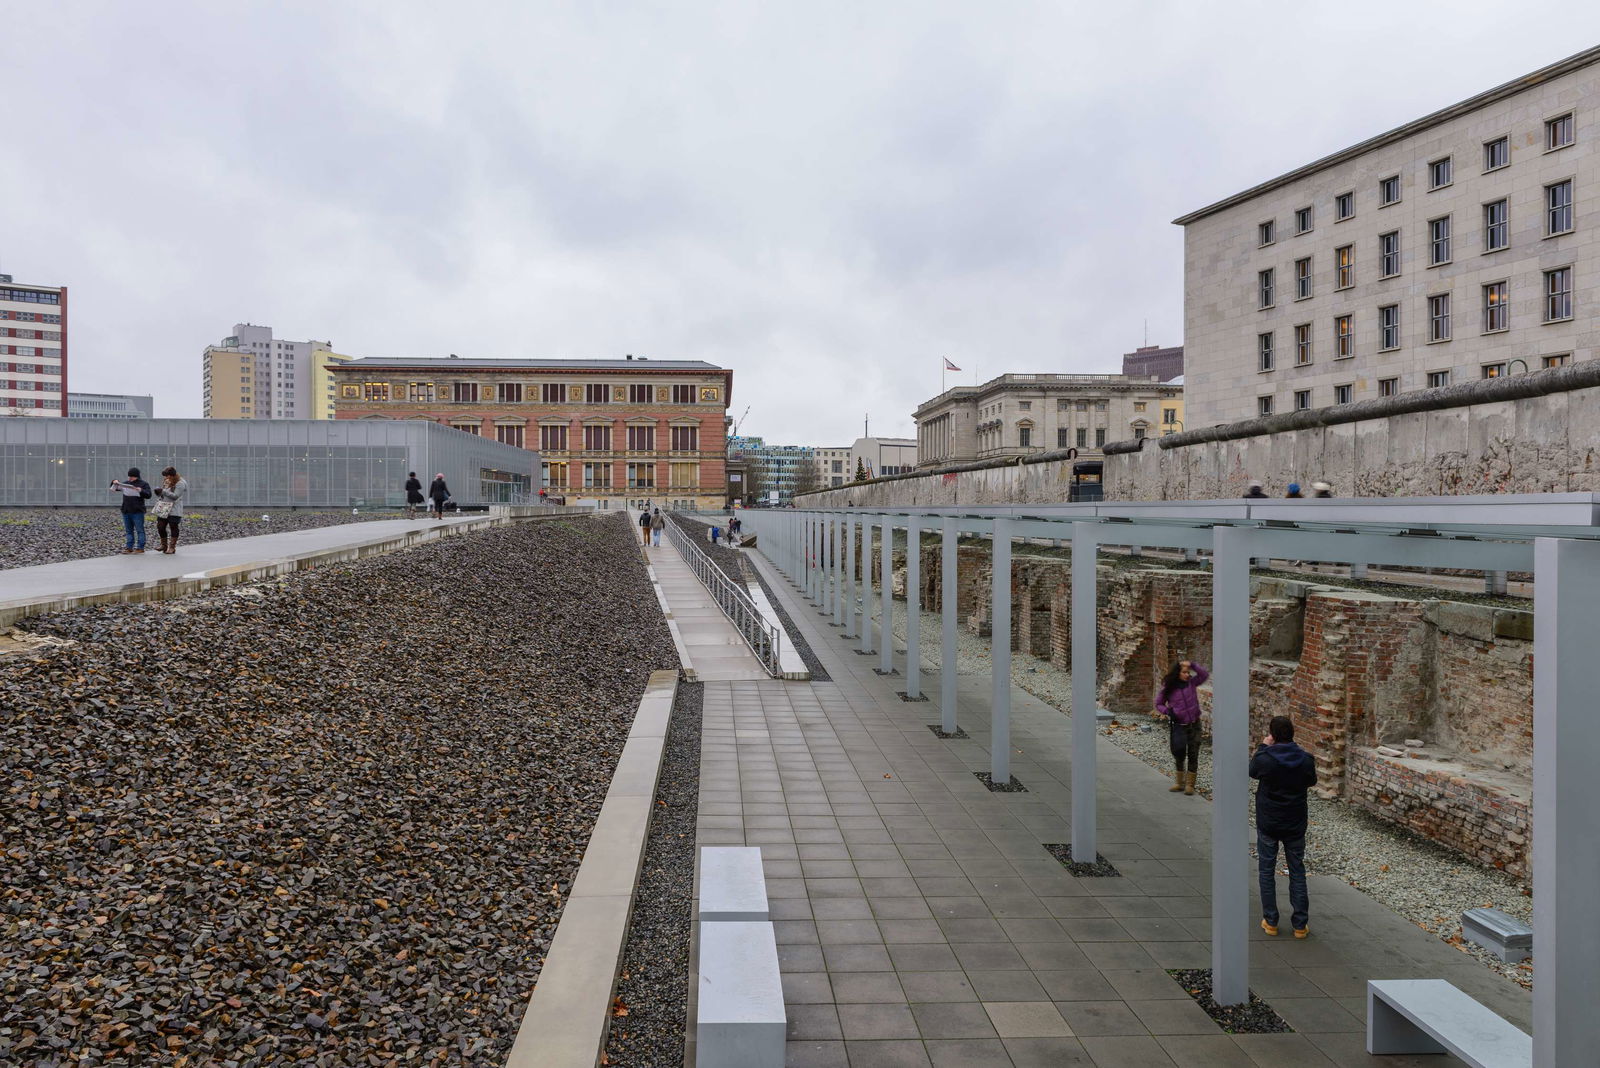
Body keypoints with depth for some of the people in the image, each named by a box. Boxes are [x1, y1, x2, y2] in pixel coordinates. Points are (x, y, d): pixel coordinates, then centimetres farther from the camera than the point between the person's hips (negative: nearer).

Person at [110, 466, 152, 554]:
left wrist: (141, 491, -27)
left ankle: (140, 547, 0)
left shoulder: (143, 484, 0)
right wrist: (115, 482, 5)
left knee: (139, 530, -3)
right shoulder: (125, 482, 15)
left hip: (137, 511, -6)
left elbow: (148, 495, -10)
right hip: (126, 511, 6)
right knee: (128, 530, 9)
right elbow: (115, 488, 26)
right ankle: (129, 547, 13)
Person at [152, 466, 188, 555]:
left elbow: (175, 496, -19)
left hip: (174, 511, -7)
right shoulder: (166, 481, 14)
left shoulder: (180, 483, -10)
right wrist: (158, 492, 2)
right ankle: (164, 545, 18)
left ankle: (172, 547, 4)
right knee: (160, 527, 5)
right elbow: (163, 494, 24)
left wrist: (163, 491, -24)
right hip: (163, 510, 7)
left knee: (173, 528, -1)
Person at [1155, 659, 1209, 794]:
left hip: (1194, 724, 1)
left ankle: (1190, 784, 15)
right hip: (1179, 726, -1)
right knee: (1179, 753, 3)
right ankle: (1179, 782, 19)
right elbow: (1159, 704, 3)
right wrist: (1167, 711, -16)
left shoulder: (1191, 682, -2)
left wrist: (1192, 664, -20)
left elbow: (1205, 674, -11)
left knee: (1193, 755, 5)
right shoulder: (1168, 688, -6)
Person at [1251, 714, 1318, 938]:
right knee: (1297, 872, 13)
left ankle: (1270, 921, 16)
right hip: (1295, 824, 2)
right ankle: (1300, 924, 16)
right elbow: (1312, 781, 8)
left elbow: (1252, 771, 3)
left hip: (1267, 823, -2)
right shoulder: (1305, 759, -12)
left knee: (1266, 871, 12)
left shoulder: (1264, 758, -19)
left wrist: (1263, 747, 7)